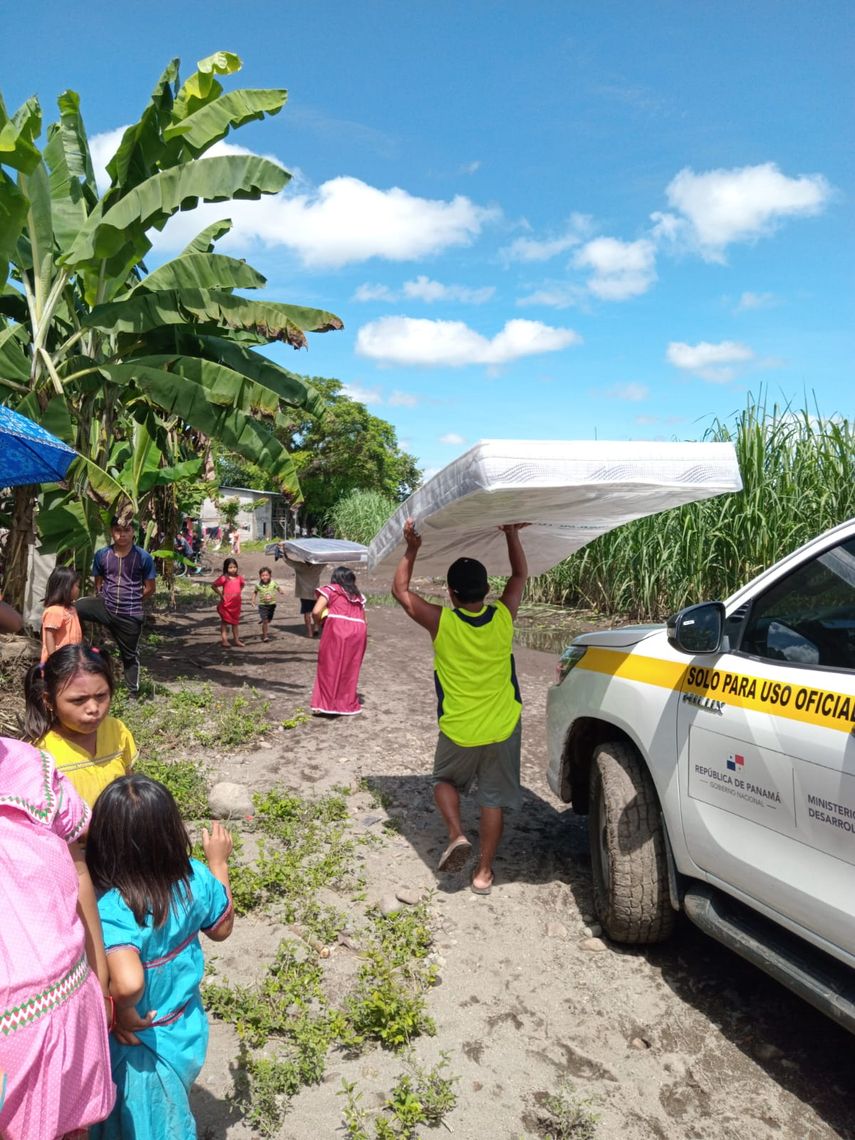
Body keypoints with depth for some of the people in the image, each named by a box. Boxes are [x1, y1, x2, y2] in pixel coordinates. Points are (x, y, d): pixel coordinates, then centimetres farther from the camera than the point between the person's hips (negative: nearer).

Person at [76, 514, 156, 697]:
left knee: (130, 655, 10)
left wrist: (130, 600, 6)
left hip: (130, 615, -2)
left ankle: (134, 692, 28)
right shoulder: (102, 555, 1)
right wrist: (108, 598, 5)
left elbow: (149, 588, 0)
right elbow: (98, 583, 15)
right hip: (105, 607, 2)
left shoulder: (143, 557, -8)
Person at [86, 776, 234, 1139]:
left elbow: (128, 984, -49)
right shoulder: (195, 878, -19)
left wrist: (121, 1012, -27)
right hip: (188, 1030, 4)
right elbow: (221, 929, 0)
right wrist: (218, 863, 6)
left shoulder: (111, 908, -36)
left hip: (141, 1047, -4)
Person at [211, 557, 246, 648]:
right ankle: (224, 640, 4)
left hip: (236, 604, 5)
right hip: (226, 604, -5)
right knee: (225, 621, 2)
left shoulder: (238, 578, 2)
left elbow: (243, 584, 23)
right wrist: (220, 594, -12)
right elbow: (213, 585, -13)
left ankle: (236, 639, 22)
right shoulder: (224, 578, -13)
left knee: (235, 621, 14)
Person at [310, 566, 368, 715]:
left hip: (336, 629, -4)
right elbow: (363, 619, 18)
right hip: (358, 630, 4)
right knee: (350, 669, 15)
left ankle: (327, 703, 8)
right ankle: (348, 703, 19)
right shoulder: (358, 595, 24)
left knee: (330, 667, 7)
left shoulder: (330, 590, 10)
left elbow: (316, 612, -2)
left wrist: (318, 623, 15)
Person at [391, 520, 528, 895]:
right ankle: (484, 872, 21)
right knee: (494, 799, 15)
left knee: (445, 781, 25)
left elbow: (400, 590, -5)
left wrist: (412, 549, 2)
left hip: (458, 731, -2)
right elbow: (520, 575, 7)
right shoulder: (503, 617, -12)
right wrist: (512, 533, 13)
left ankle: (457, 835, 3)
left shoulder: (441, 622, -19)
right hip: (502, 729, 2)